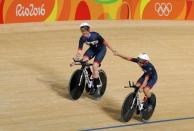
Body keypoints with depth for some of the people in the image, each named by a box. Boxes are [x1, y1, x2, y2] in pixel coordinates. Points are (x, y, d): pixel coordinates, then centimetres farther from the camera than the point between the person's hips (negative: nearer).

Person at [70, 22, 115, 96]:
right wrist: (75, 61, -22)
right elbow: (79, 51, -15)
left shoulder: (95, 35, -32)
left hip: (101, 49, -4)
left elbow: (104, 42, -21)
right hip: (92, 49, 5)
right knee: (84, 60, -22)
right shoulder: (82, 39, -20)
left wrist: (112, 50, -16)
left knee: (95, 66, -19)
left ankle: (97, 86, -7)